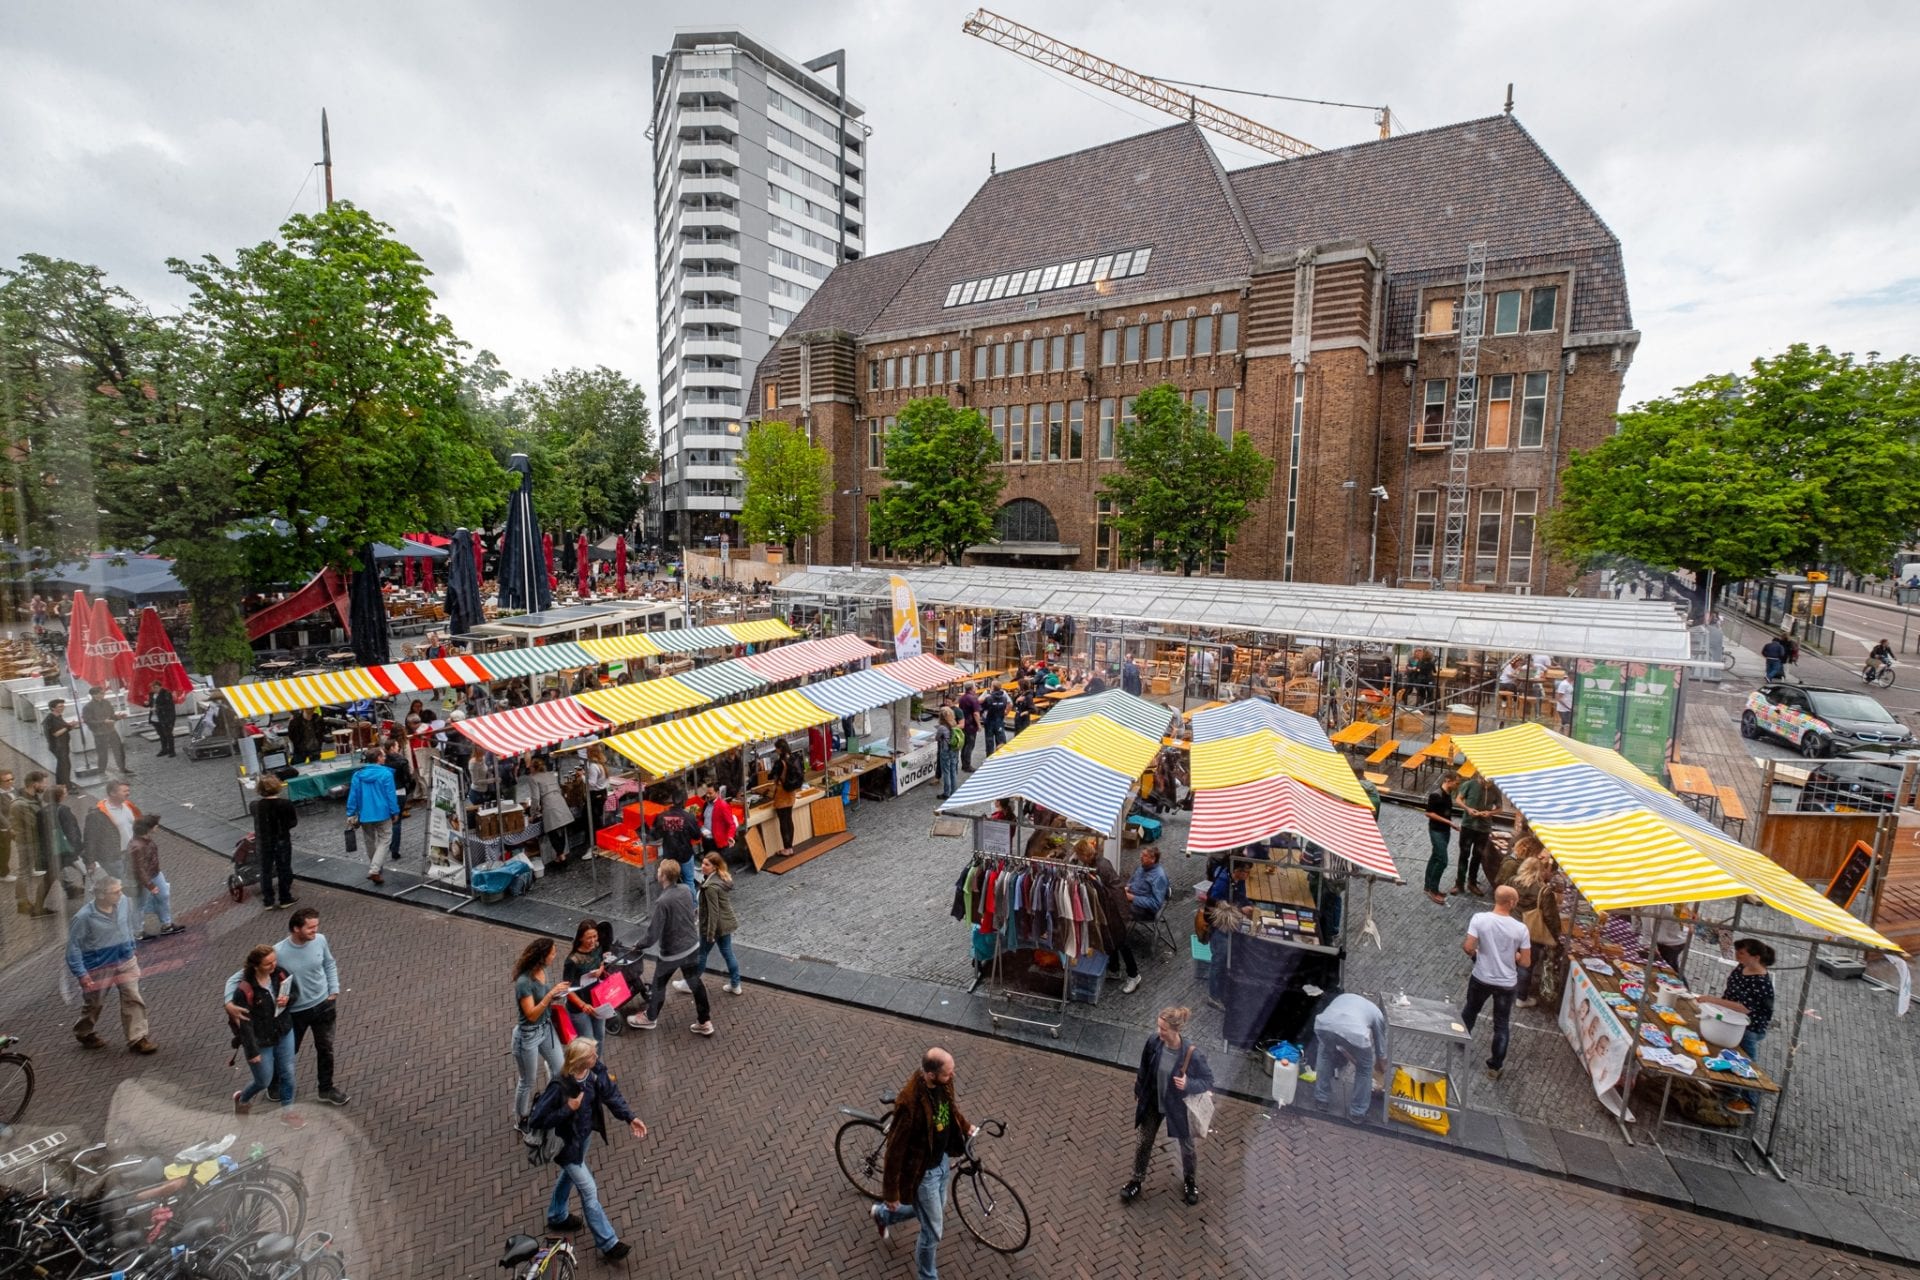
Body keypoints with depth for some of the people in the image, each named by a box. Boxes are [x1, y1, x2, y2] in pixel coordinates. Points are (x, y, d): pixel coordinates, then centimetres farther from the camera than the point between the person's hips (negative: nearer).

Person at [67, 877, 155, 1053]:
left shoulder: (124, 902, -10)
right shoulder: (84, 917, -23)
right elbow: (73, 946, -14)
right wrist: (81, 974, -15)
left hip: (125, 961, 3)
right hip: (99, 966, -3)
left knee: (133, 999, 0)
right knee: (94, 1003, 18)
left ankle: (137, 1039, 6)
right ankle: (83, 1034, 47)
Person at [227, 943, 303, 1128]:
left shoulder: (280, 973, -13)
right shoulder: (244, 990, -28)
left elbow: (295, 989, 5)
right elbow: (244, 1024, -21)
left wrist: (288, 998, -19)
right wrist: (252, 1051, -16)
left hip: (284, 1033, 4)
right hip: (260, 1042, -4)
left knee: (288, 1073, 12)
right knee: (264, 1081, 14)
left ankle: (287, 1112, 31)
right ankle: (242, 1099, 48)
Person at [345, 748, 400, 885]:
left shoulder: (357, 774, 0)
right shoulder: (386, 774, -13)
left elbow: (353, 795, 1)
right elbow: (391, 795, -12)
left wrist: (351, 814, 7)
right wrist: (395, 812, -2)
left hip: (364, 815, 5)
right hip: (382, 814, -5)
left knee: (370, 842, 20)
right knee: (384, 840, 2)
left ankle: (373, 869, 31)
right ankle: (374, 870, -13)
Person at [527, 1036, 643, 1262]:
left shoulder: (595, 1069, -21)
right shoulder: (559, 1088, -39)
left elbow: (610, 1092, -9)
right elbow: (537, 1121, -28)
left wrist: (629, 1118, -14)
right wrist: (568, 1109, -36)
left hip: (585, 1132, 6)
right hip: (567, 1143, -6)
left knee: (570, 1174, 32)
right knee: (589, 1191, 7)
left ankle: (556, 1217, 60)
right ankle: (608, 1243, 23)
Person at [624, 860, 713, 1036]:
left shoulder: (663, 902, -28)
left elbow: (653, 934, -23)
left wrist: (638, 945, -3)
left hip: (671, 952, -6)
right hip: (692, 946, 6)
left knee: (658, 985, 20)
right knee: (694, 982, 18)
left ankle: (650, 1018, 42)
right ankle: (705, 1022, 26)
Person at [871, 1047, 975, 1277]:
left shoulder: (942, 1083, -16)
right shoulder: (910, 1103, -38)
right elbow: (895, 1150, -26)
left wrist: (965, 1126, 6)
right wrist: (890, 1193, -17)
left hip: (942, 1160, 8)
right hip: (923, 1171, -8)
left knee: (936, 1211, 29)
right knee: (933, 1231, 9)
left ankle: (882, 1214, 52)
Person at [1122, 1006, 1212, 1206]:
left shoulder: (1192, 1054, -33)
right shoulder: (1153, 1041, -22)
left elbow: (1208, 1081, -16)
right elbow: (1143, 1069, -4)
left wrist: (1188, 1084, -35)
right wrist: (1138, 1094, 9)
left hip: (1179, 1106, -2)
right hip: (1153, 1103, 2)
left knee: (1186, 1145, 25)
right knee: (1143, 1142, 19)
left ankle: (1189, 1180, 54)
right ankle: (1137, 1179, 44)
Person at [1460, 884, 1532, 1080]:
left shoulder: (1479, 918, -18)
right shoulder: (1520, 928, -17)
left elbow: (1468, 947, -17)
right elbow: (1526, 961, -10)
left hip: (1481, 978, 1)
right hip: (1507, 983, 0)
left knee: (1470, 1010, 27)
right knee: (1501, 1025, 16)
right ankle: (1495, 1066, 26)